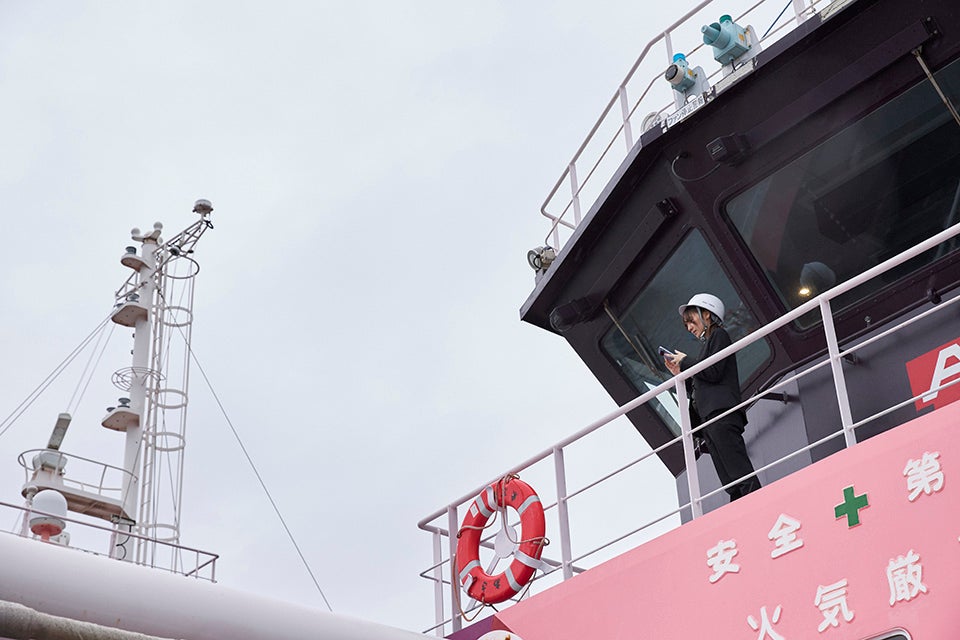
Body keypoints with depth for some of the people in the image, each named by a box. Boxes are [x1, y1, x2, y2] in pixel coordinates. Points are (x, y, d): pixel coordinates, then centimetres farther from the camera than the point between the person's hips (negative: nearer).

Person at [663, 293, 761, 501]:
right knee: (731, 483, -4)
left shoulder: (719, 335, 6)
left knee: (739, 472, -19)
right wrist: (680, 372, 18)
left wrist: (686, 361, 3)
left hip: (721, 413, -9)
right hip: (709, 421, 9)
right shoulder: (707, 345, 30)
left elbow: (713, 373, -9)